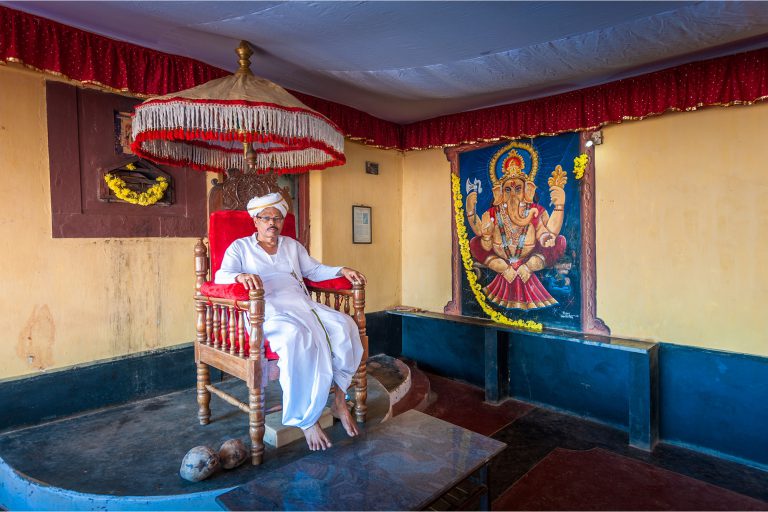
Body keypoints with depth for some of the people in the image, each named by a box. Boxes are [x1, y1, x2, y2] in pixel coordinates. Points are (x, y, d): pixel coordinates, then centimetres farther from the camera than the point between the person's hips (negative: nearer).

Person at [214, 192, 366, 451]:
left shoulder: (292, 245, 27)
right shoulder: (240, 247, 15)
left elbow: (315, 270, 28)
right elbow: (221, 275, 0)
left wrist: (342, 270, 9)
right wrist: (241, 276, -25)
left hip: (301, 303, 5)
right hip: (268, 309, -4)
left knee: (344, 325, -24)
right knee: (296, 336, -39)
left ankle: (339, 398, -14)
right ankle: (306, 418, -27)